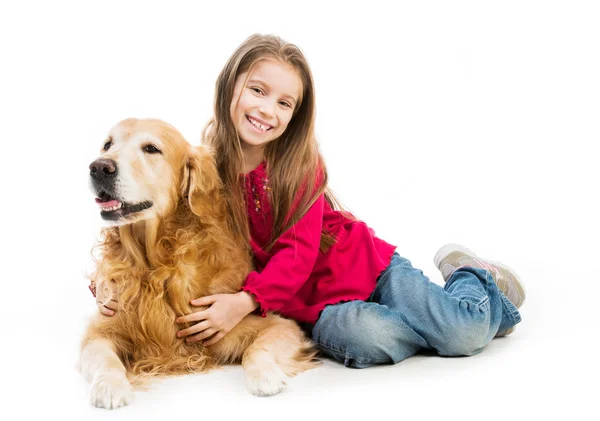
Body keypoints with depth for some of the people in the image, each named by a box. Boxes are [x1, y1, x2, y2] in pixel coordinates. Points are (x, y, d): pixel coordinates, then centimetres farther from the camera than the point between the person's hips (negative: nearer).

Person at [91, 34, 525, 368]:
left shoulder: (301, 163, -10)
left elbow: (299, 251, -17)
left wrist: (245, 301, -33)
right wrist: (112, 280, -23)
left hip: (360, 263, -1)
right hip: (314, 304, 1)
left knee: (465, 332, -18)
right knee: (359, 337, -33)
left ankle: (471, 277, 18)